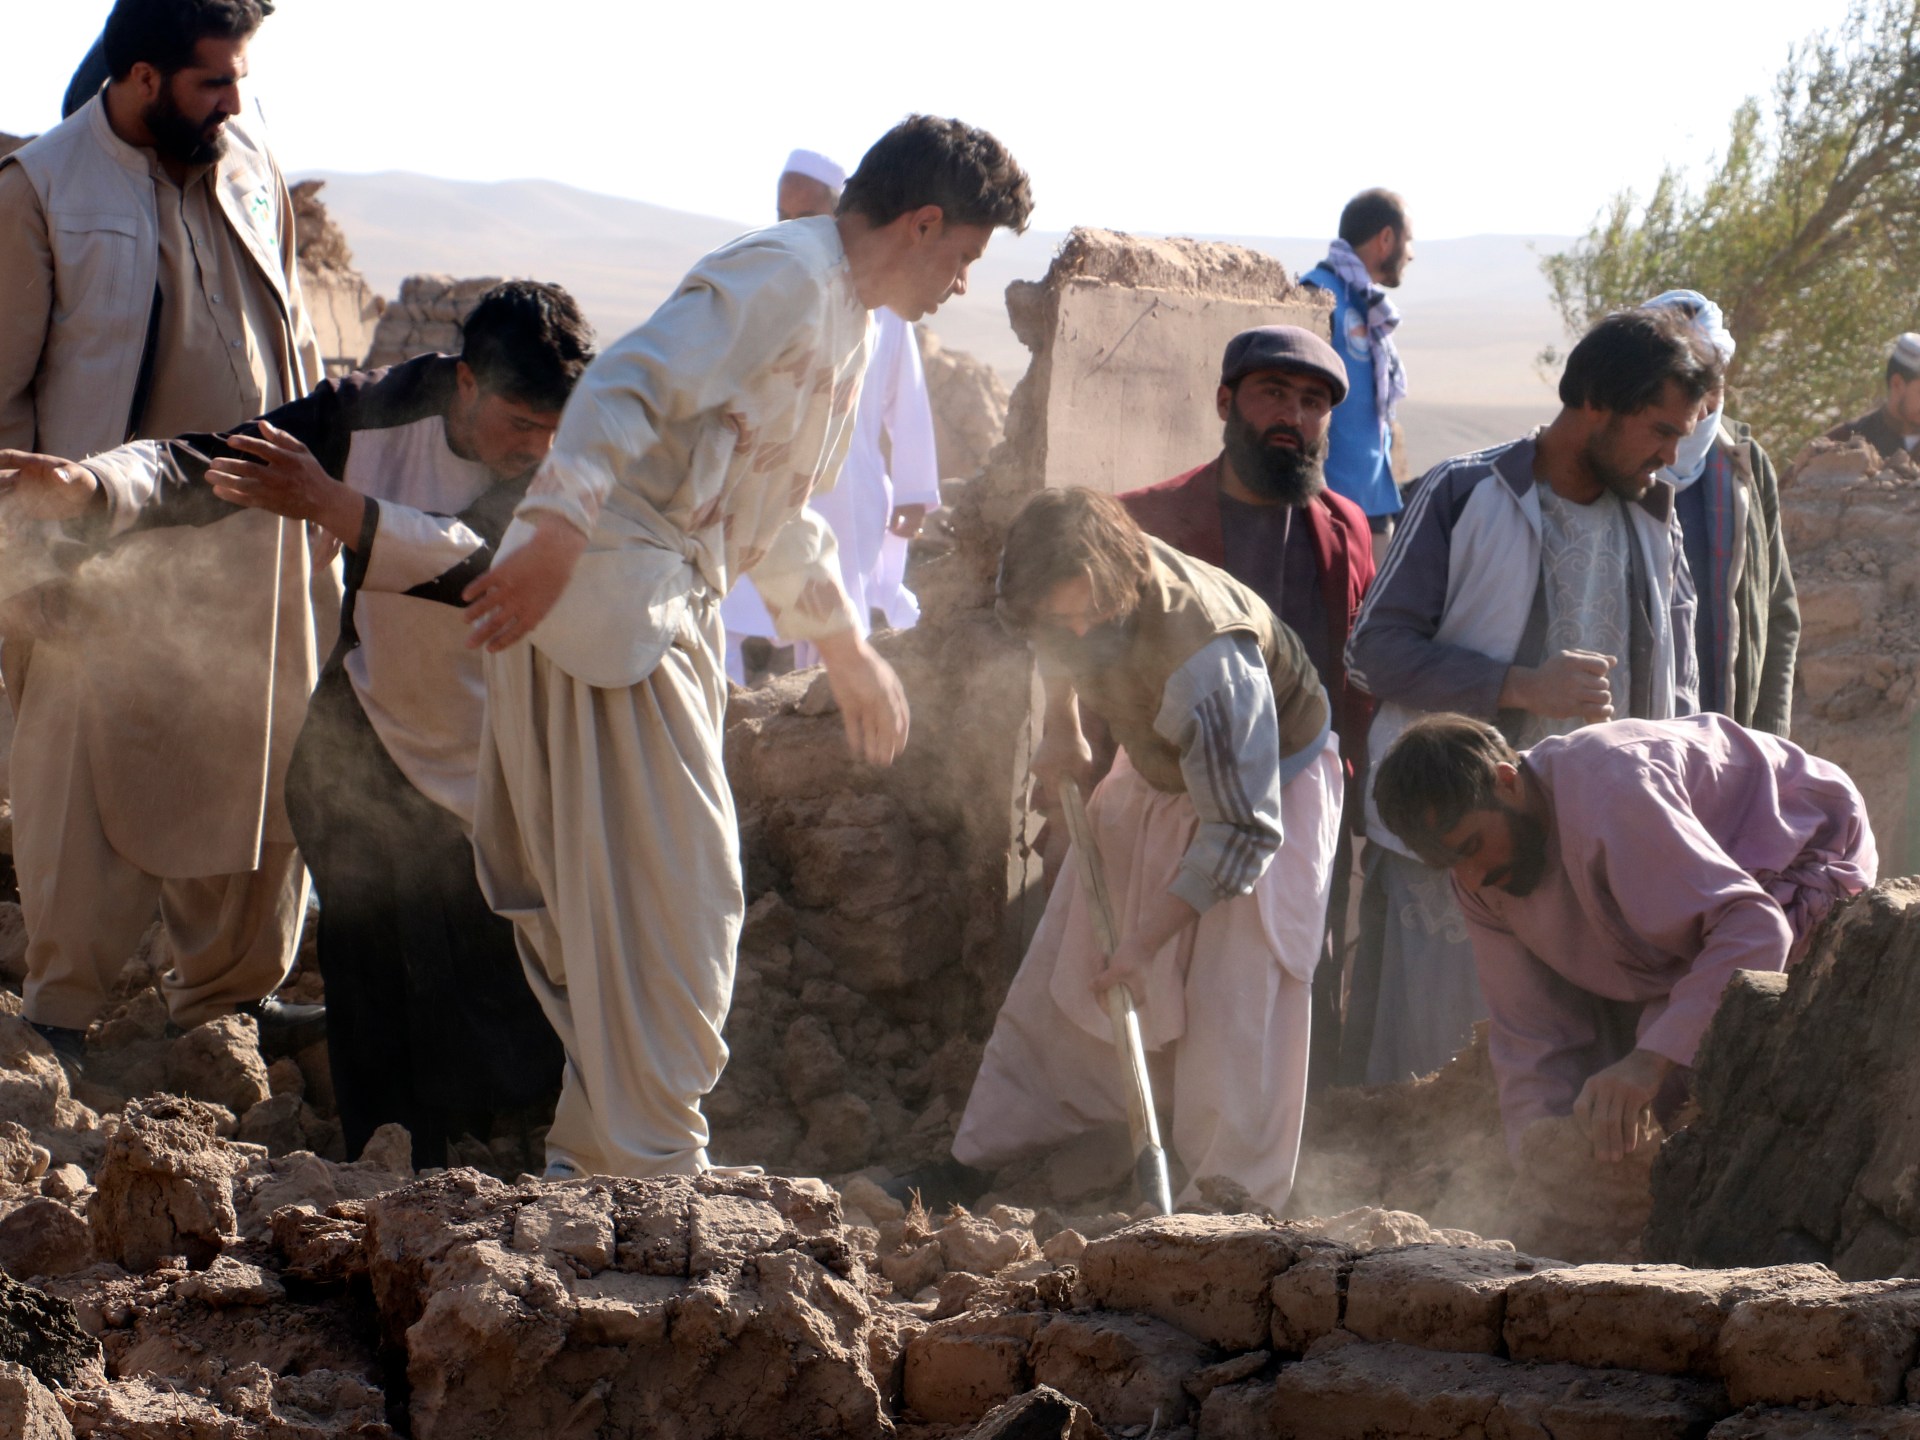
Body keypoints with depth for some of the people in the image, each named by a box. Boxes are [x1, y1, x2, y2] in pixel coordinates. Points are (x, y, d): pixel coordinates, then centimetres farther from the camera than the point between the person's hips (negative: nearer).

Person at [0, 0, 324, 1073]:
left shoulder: (250, 163, 7)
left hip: (258, 535, 5)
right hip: (118, 546, -5)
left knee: (262, 763, 10)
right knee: (95, 771, -2)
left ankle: (234, 986, 25)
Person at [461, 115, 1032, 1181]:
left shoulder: (843, 317, 21)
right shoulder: (783, 278, -12)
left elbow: (783, 515, 33)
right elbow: (631, 385, -26)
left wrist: (847, 649, 41)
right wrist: (557, 532, -36)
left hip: (667, 614, 10)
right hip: (608, 593, -10)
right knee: (671, 892, -10)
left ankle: (599, 1152, 21)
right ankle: (649, 1167, -6)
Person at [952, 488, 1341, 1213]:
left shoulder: (1205, 662, -42)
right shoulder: (1078, 589, -22)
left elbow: (1242, 832, -35)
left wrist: (1145, 939, -30)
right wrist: (1062, 731, -3)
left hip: (1271, 783, -7)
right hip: (1158, 778, 7)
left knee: (1234, 1002, -17)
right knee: (1062, 970, 8)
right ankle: (982, 1154, 18)